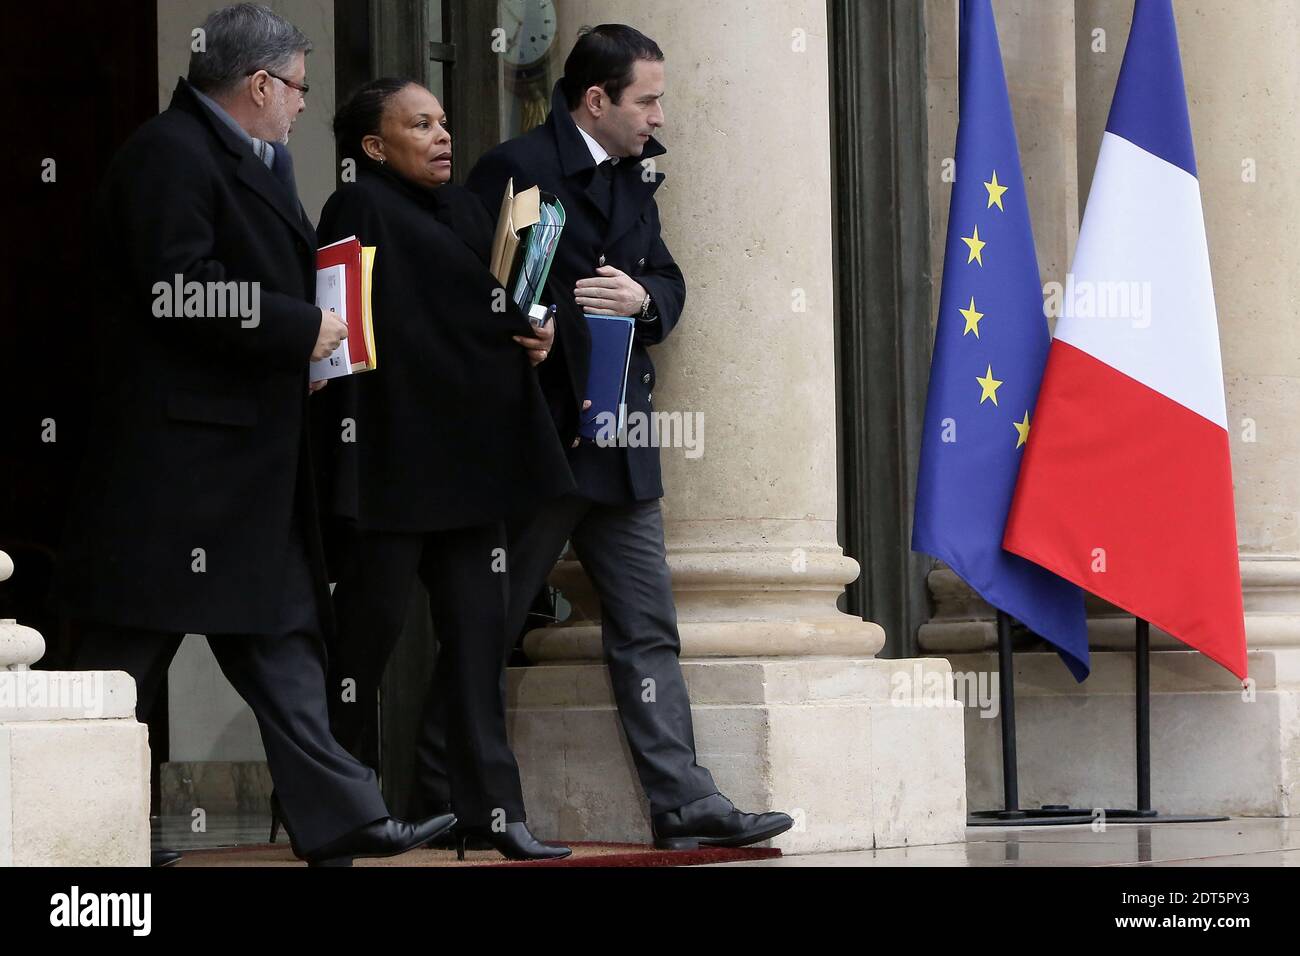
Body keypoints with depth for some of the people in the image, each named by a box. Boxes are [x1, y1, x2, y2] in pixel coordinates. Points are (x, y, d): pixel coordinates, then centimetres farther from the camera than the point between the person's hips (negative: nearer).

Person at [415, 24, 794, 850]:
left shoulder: (633, 176, 14)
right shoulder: (516, 170, -12)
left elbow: (668, 280, 16)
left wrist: (644, 299, -6)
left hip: (618, 440, 8)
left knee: (649, 629, 4)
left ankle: (685, 804, 3)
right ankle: (435, 799, 12)